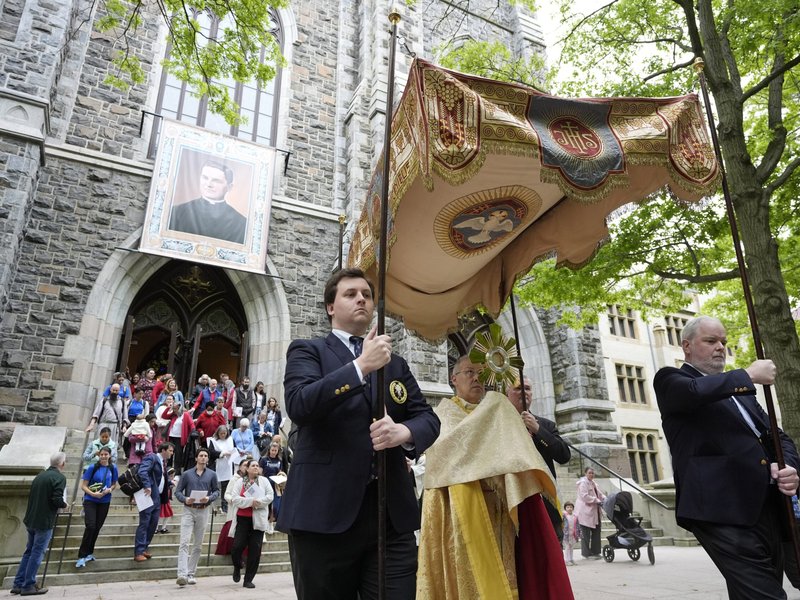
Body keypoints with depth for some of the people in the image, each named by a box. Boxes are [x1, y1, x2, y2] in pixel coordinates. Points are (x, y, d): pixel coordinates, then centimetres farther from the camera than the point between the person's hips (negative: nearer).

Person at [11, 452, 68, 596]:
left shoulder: (40, 475, 9)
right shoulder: (60, 477, -14)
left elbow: (32, 497, 12)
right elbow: (57, 500, -21)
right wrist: (64, 504, -1)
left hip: (31, 519, 7)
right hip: (44, 522, -7)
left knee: (29, 551, 18)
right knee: (37, 553, 2)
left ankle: (18, 584, 23)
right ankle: (28, 586, 7)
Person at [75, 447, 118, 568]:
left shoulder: (113, 468, -1)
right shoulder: (92, 467, -11)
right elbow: (83, 486, -8)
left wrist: (109, 490, -12)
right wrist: (93, 494, -23)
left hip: (104, 502, 4)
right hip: (90, 501, -3)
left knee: (97, 528, 11)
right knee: (90, 526, -15)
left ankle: (89, 553, 28)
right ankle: (82, 556, -3)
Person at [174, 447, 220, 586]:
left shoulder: (212, 475, 5)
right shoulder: (187, 474, 2)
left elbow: (217, 491, 8)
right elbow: (178, 491, 3)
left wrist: (209, 498, -12)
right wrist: (185, 499, -16)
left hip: (203, 511, 2)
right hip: (188, 510, -2)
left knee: (198, 545, 8)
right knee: (184, 542, -12)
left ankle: (191, 574, 19)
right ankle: (182, 574, -16)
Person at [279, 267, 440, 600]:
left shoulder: (396, 364, 19)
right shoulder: (307, 350, 6)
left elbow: (428, 417, 10)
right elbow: (299, 405, -13)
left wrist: (405, 431, -13)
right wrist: (361, 365, -19)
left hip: (392, 512, 4)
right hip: (324, 511, -3)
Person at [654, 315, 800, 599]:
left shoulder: (740, 389, 27)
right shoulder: (670, 379, 4)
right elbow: (695, 392, -20)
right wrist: (749, 375, -7)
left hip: (769, 507, 7)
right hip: (723, 510, -7)